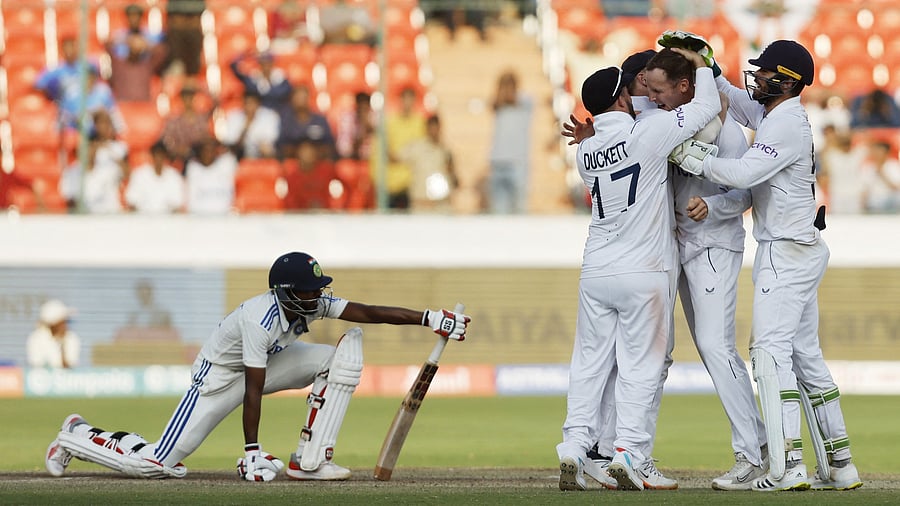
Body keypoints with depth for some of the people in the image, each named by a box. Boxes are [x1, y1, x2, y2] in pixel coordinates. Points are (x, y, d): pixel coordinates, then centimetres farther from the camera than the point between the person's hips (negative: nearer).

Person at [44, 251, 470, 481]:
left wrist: (429, 318, -29)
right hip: (220, 375, -8)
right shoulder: (260, 319, -35)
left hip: (268, 361, 8)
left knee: (347, 352, -12)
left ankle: (309, 462, -11)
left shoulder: (312, 302, -15)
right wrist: (252, 451, -31)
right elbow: (253, 390, -32)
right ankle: (77, 436, 14)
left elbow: (368, 313, -19)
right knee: (156, 463, -14)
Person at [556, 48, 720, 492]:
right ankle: (628, 453, -5)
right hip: (643, 272, -4)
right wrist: (701, 66, 11)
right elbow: (706, 106, -4)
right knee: (639, 366, 1)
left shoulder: (585, 151, 7)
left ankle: (573, 450, 2)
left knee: (589, 364, 9)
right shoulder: (646, 133, -10)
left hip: (595, 272, 4)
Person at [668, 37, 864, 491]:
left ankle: (787, 467, -25)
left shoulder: (787, 124, -18)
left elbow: (742, 173, -29)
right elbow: (730, 97, 26)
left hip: (788, 252, -11)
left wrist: (689, 156, -21)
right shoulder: (770, 115, 12)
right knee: (806, 355, 12)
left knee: (771, 349, -17)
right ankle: (840, 466, 14)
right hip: (801, 250, 11)